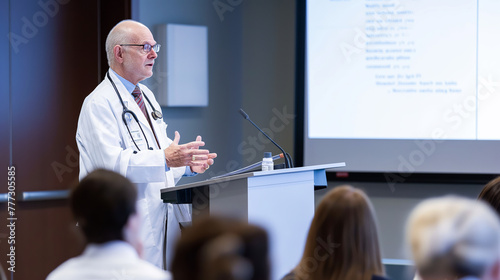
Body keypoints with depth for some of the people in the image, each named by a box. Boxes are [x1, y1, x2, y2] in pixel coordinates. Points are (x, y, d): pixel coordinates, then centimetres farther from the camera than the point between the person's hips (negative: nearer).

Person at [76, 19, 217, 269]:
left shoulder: (146, 96, 19)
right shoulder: (99, 103, -10)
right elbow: (111, 163, -22)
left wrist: (187, 165, 6)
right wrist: (165, 160, -27)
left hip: (163, 218, 8)